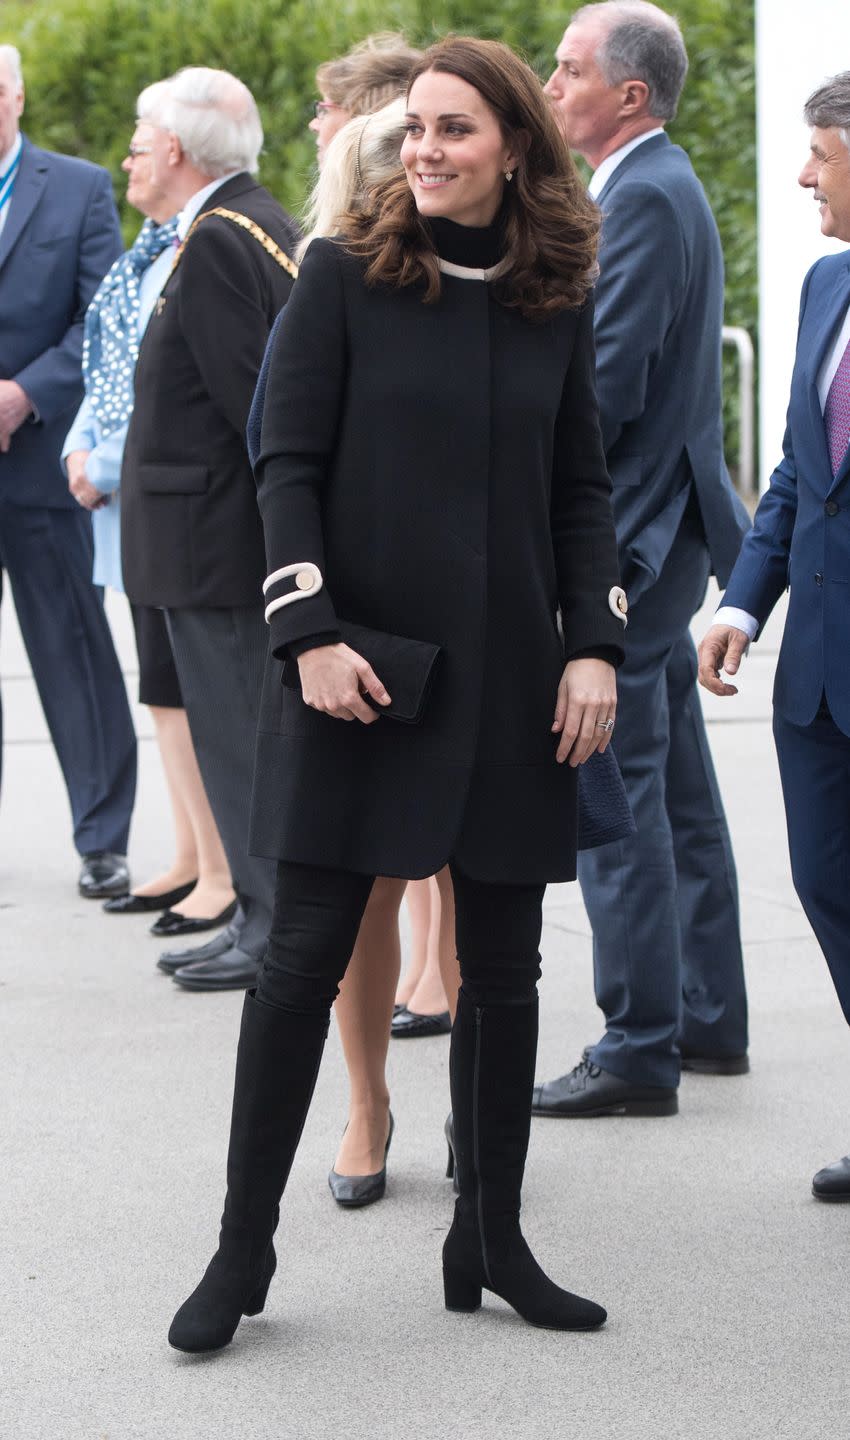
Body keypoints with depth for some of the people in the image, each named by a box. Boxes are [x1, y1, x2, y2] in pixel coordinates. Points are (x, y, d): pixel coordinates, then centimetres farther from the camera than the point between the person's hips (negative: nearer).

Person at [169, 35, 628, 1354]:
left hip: (507, 682, 3)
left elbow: (581, 491, 10)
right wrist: (311, 632, -13)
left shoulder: (558, 304, 7)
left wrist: (594, 647, 0)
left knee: (503, 970, 7)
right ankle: (242, 1253, 8)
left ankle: (492, 1241, 20)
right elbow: (287, 466, -4)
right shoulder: (344, 278, -2)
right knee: (305, 957, -1)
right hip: (358, 671, -3)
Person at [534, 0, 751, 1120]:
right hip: (660, 528, 11)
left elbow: (609, 385, -22)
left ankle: (639, 1049, -2)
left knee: (618, 796, -6)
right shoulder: (658, 186, 15)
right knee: (678, 790, 16)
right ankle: (709, 1018, 24)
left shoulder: (646, 198, -17)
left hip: (626, 538, -11)